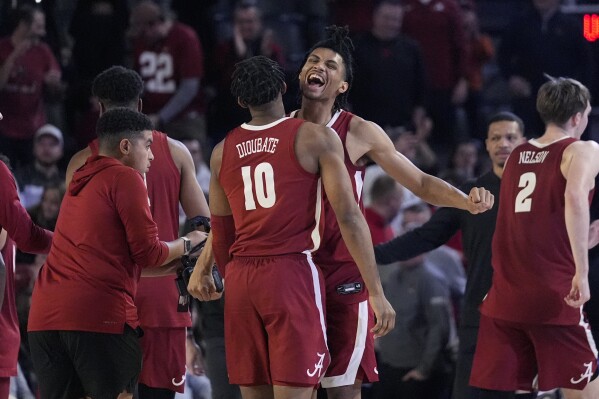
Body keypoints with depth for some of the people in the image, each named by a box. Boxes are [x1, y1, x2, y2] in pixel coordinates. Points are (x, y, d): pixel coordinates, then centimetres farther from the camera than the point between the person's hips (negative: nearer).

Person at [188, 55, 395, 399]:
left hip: (241, 279, 5)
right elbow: (349, 216, -8)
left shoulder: (223, 151, 12)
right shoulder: (315, 138, -2)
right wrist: (376, 292, -8)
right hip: (293, 273, -5)